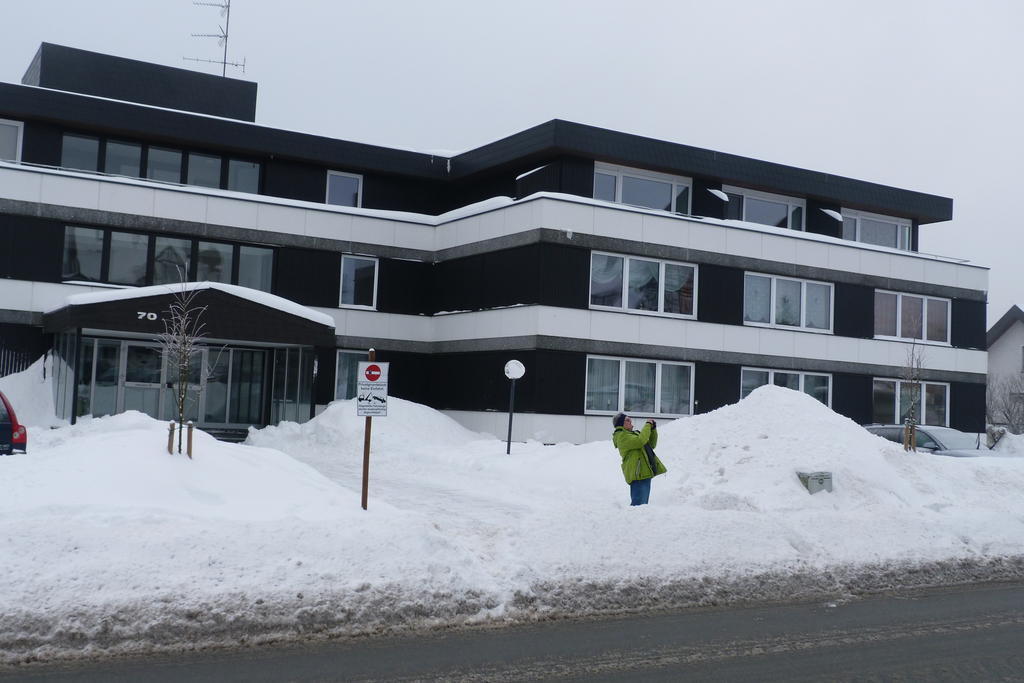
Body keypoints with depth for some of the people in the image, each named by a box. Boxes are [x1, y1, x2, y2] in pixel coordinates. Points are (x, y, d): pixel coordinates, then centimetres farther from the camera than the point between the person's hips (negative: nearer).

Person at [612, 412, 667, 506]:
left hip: (645, 473, 10)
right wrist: (648, 425, -13)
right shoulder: (621, 436, -8)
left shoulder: (634, 433, 23)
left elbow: (651, 444, 25)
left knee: (643, 504, 12)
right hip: (638, 474, -10)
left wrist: (653, 429, 11)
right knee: (638, 504, -17)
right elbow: (640, 441, -23)